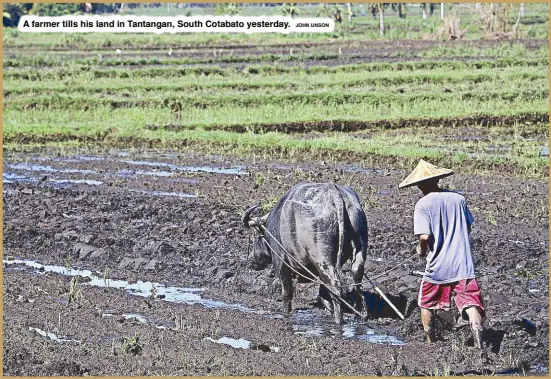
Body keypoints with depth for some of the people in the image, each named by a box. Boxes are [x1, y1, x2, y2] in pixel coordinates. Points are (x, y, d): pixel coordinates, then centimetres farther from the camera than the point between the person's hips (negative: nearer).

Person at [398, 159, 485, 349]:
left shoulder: (423, 204, -9)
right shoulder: (458, 199, 5)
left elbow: (424, 236, -17)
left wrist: (421, 249, 3)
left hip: (437, 265, -2)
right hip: (463, 263, 2)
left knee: (427, 304, 19)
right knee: (470, 302, -5)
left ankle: (431, 344, 30)